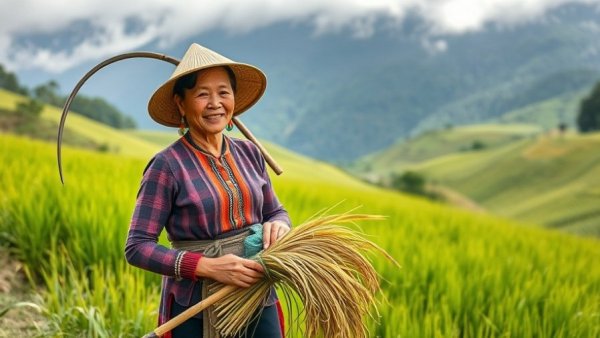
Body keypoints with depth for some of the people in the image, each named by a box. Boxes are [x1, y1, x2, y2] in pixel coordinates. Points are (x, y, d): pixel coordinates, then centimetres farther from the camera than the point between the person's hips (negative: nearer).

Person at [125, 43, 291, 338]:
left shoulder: (249, 154, 4)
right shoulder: (167, 166, -11)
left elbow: (275, 212, 15)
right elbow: (137, 247, -12)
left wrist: (278, 226, -9)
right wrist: (209, 267, -22)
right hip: (196, 313, -4)